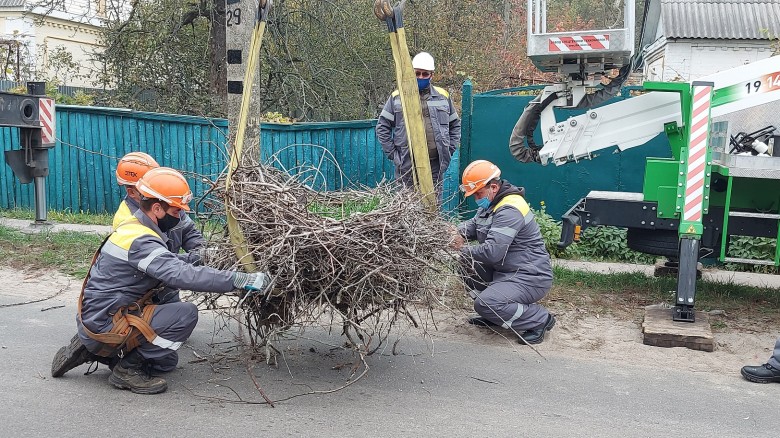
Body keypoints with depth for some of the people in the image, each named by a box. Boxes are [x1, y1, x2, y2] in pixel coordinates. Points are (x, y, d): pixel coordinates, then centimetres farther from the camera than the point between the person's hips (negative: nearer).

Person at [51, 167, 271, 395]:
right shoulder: (140, 240, -24)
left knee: (166, 361, 20)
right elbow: (183, 275, -35)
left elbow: (169, 263, 16)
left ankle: (91, 349, 17)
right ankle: (128, 368, -8)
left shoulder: (133, 226, 7)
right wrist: (241, 280, -36)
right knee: (186, 313, -20)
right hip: (105, 323, -10)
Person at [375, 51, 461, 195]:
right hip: (407, 163, -2)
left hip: (435, 162, 2)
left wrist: (450, 149, 10)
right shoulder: (397, 97, 5)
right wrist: (391, 152, 0)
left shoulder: (443, 96, 12)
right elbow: (382, 126, 7)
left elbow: (455, 125, 21)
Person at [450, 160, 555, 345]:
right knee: (465, 264, 7)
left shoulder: (509, 210, -25)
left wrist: (463, 249, -18)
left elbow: (492, 252, -32)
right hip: (506, 271, 10)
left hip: (531, 278, -10)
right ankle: (493, 315, 13)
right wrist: (459, 231, -8)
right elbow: (473, 224, 15)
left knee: (485, 304, -27)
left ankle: (540, 319, -7)